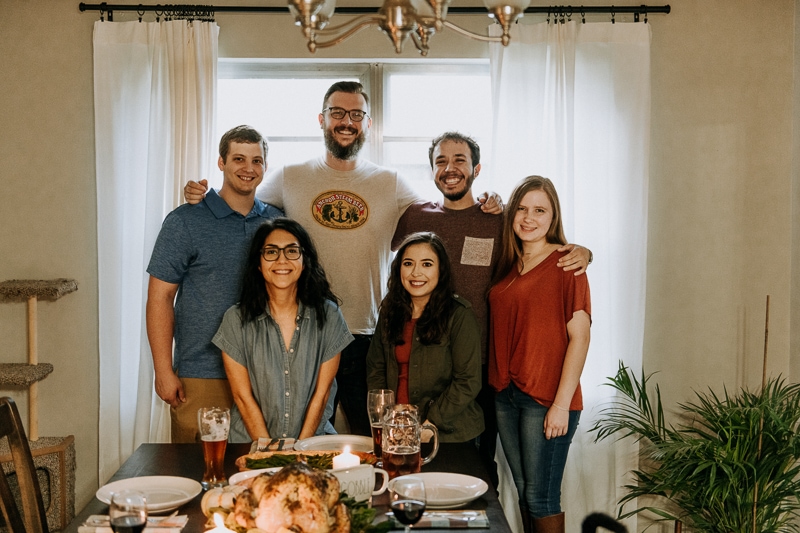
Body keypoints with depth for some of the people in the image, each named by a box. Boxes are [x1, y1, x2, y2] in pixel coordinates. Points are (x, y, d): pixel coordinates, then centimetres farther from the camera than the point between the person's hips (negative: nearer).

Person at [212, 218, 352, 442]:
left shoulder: (328, 316, 2)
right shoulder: (236, 320, 0)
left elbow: (322, 392, 1)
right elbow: (243, 396, -2)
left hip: (312, 438, 1)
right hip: (251, 442, 0)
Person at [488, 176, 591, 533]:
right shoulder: (507, 265, 11)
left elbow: (580, 336, -11)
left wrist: (562, 404, -16)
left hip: (546, 399, -6)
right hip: (505, 395, 6)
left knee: (541, 498, -1)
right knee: (523, 493, 14)